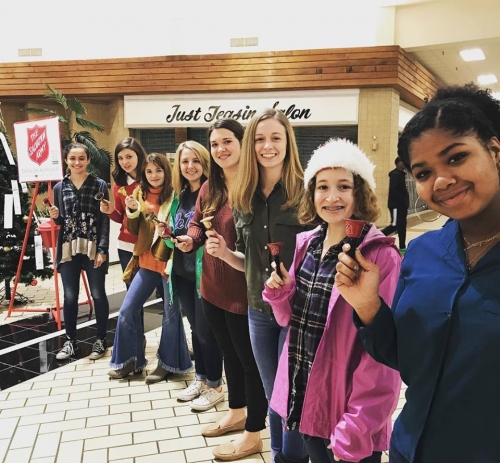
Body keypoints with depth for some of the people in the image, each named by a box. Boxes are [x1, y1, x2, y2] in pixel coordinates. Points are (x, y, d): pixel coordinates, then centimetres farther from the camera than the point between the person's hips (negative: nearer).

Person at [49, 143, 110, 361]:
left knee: (98, 295, 5)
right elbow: (60, 221, 15)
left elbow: (105, 220, -5)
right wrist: (55, 216, -8)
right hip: (68, 249, 3)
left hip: (93, 248, -3)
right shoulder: (59, 187, 8)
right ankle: (70, 341, 21)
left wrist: (102, 249, -12)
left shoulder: (99, 185, -1)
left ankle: (101, 340, 18)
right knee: (70, 297, 7)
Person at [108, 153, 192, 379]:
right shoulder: (140, 193, 8)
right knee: (127, 309, 7)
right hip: (147, 262, 5)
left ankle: (170, 363, 24)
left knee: (171, 314, 7)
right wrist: (132, 210, -11)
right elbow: (134, 230, 6)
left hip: (169, 262, -5)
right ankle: (129, 360, 23)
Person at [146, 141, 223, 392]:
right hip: (182, 272, 7)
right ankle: (200, 378, 33)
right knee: (195, 328, 18)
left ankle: (214, 384, 22)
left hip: (205, 272, -7)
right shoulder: (179, 195, 9)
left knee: (206, 330, 4)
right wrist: (168, 236, -3)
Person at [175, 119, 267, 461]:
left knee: (251, 360, 8)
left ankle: (253, 435, 25)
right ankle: (237, 414, 44)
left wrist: (230, 251, -30)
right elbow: (198, 222, 17)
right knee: (230, 354, 23)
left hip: (244, 290, -8)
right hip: (213, 288, 8)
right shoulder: (208, 189, 7)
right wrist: (190, 239, -5)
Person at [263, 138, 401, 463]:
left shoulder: (380, 256, -19)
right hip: (305, 398, 6)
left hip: (346, 408, -6)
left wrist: (358, 427, -17)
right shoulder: (306, 244, 1)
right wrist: (279, 292, -10)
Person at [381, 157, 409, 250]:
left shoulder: (401, 174, 15)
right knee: (395, 225, -9)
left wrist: (405, 202, 11)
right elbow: (393, 190, -22)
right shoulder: (395, 174, -13)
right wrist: (403, 201, -19)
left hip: (401, 205, 10)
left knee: (402, 225, 10)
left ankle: (402, 247, 14)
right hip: (396, 205, -10)